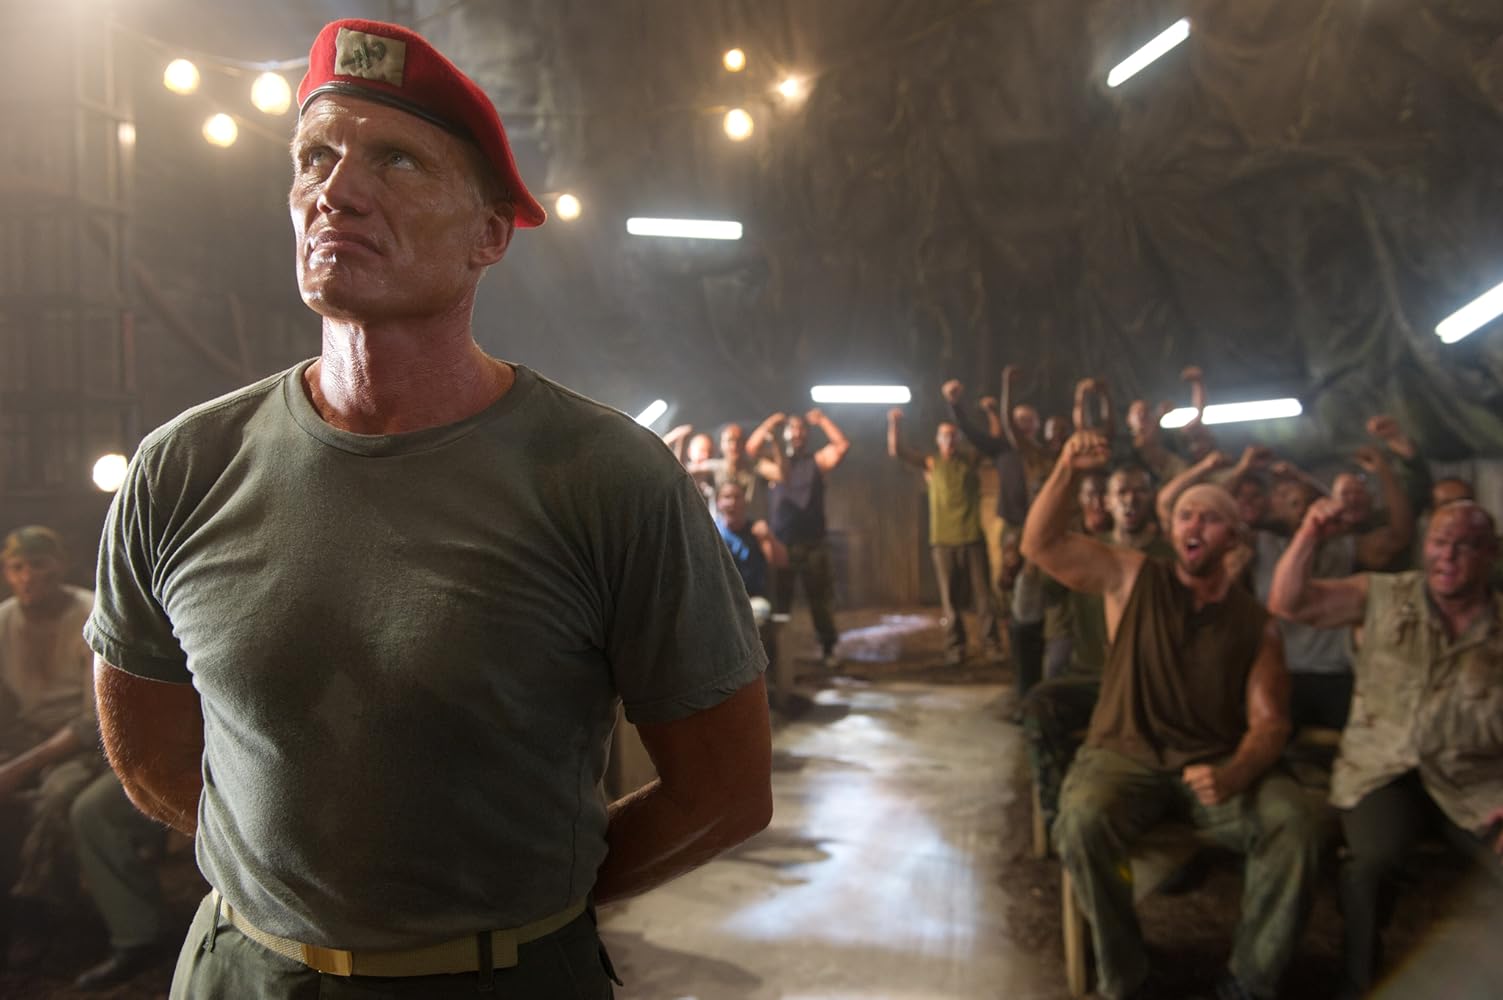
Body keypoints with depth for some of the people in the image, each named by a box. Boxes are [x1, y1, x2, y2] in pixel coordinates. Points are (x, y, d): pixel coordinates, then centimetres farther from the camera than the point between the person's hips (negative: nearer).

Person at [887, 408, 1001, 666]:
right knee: (949, 597, 1)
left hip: (972, 538, 1)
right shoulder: (930, 463, 7)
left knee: (982, 594, -1)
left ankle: (990, 645, 4)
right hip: (943, 540, 0)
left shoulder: (970, 459, 10)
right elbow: (896, 451, -2)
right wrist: (895, 423, -15)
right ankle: (954, 648, 7)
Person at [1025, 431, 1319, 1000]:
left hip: (1216, 763, 1)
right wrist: (1067, 471, -21)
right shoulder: (1132, 579, 4)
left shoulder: (1256, 624, 6)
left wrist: (1232, 775, -22)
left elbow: (1269, 721, 0)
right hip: (1125, 755, -1)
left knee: (1292, 823, -27)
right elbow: (1039, 544, -5)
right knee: (1081, 822, -33)